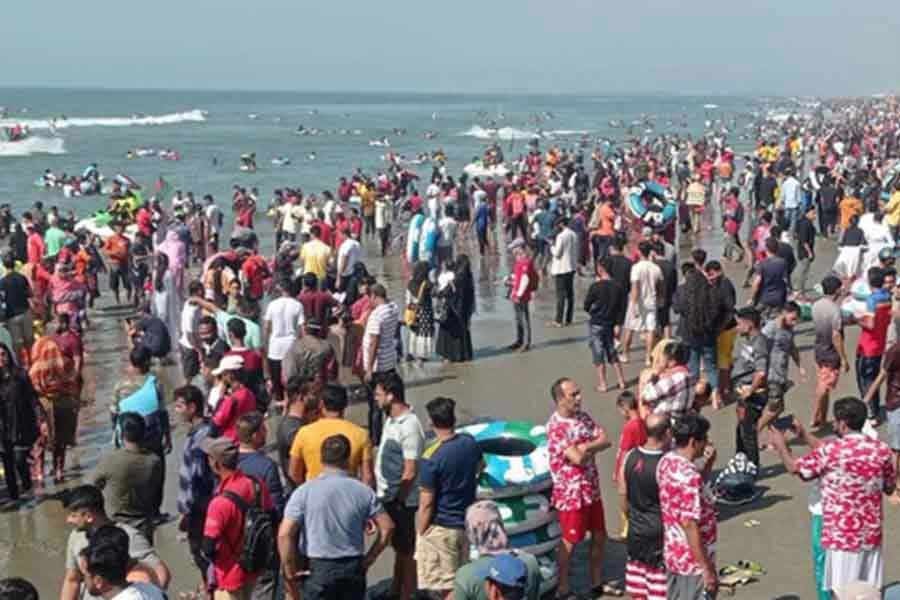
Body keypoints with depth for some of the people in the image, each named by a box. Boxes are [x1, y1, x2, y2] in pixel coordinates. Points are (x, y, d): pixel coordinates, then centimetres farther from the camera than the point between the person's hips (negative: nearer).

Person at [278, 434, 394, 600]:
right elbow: (387, 527, -1)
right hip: (353, 568, 2)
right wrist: (368, 559, 7)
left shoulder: (304, 491, -7)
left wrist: (290, 572, -5)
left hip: (318, 568, -2)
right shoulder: (363, 491, -1)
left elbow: (285, 534, -13)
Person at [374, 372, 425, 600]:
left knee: (406, 551, 5)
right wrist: (380, 491, 14)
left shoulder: (409, 427, -23)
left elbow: (410, 472, -22)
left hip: (401, 501, -9)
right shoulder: (391, 419, 5)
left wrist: (396, 500, -17)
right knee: (398, 547, 21)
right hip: (387, 496, 9)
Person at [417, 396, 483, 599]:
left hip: (440, 528, -6)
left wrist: (420, 533, -7)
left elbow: (426, 504, -18)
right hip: (466, 523, 6)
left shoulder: (431, 458, -21)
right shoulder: (470, 443, -2)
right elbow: (478, 468, 21)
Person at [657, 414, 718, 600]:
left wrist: (708, 464, 5)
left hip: (673, 553, 9)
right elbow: (690, 524, -28)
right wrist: (707, 569, -23)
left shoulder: (666, 462, 2)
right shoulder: (688, 475, -27)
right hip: (694, 560, -9)